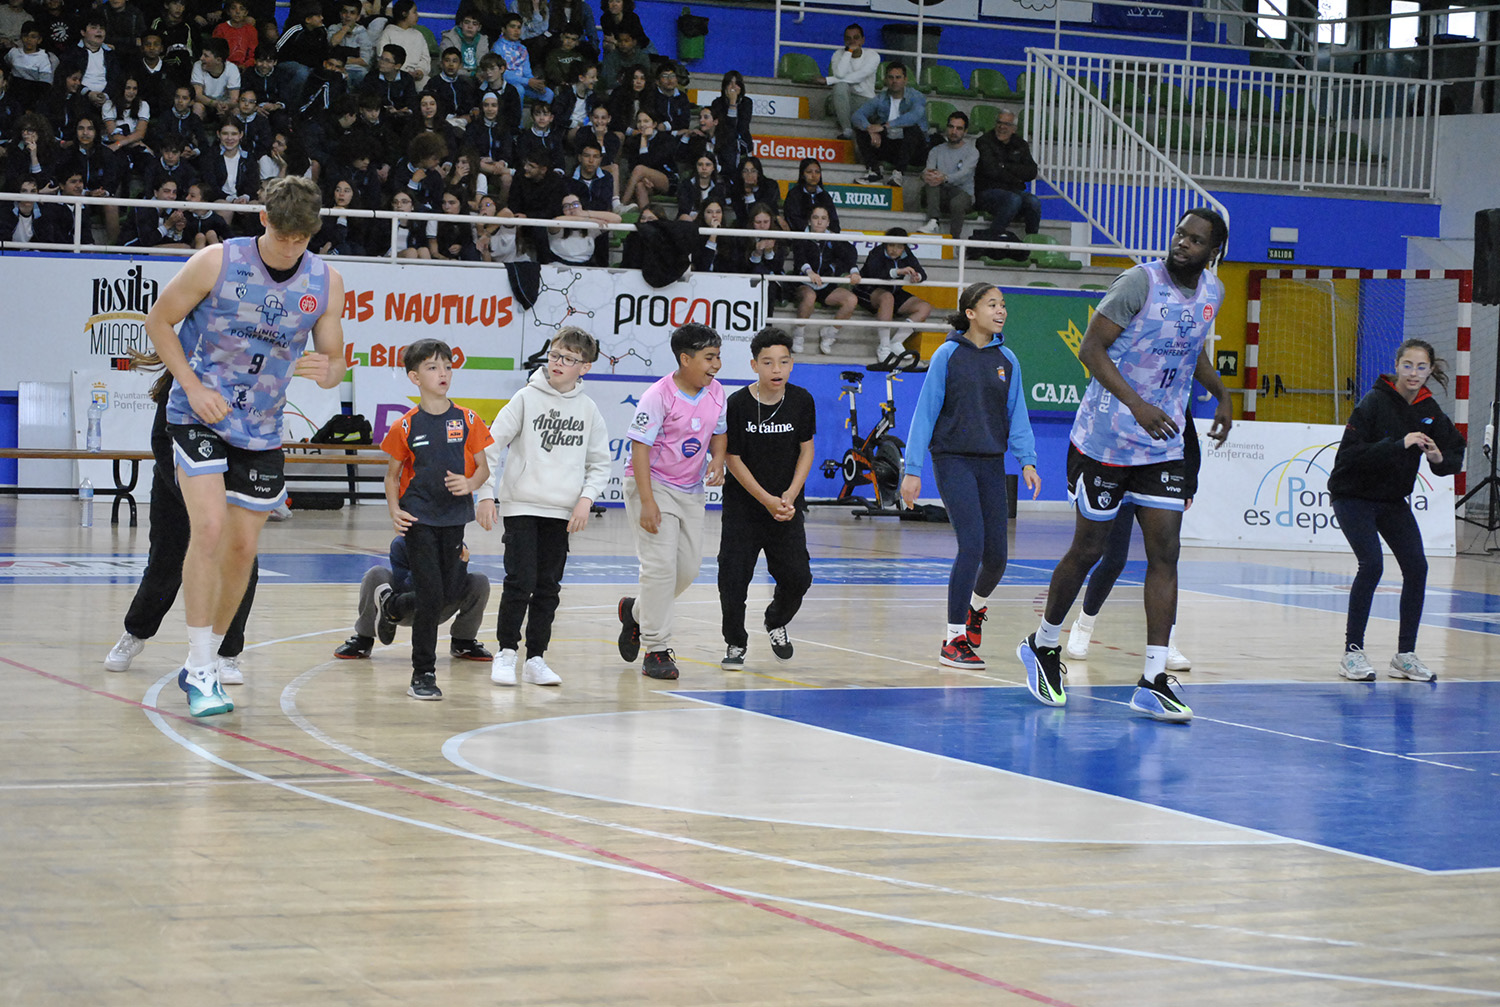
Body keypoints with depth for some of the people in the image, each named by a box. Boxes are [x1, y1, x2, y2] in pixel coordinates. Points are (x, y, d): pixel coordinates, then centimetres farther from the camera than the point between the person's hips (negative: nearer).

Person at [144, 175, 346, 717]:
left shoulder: (326, 282, -3)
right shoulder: (217, 262, -12)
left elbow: (334, 362, 5)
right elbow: (159, 321, -2)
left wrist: (324, 371, -20)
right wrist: (193, 386, -12)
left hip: (261, 430, 4)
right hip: (198, 416, -4)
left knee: (242, 549, 6)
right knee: (209, 529, -20)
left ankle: (202, 662, 25)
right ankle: (200, 673, -15)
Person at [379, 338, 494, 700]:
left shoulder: (467, 421, 1)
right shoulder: (406, 426, -3)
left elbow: (483, 468, 7)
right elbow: (393, 474, 6)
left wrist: (470, 484, -15)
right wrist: (394, 511, -10)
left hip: (453, 518, 3)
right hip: (419, 518, -3)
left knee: (448, 592, 9)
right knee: (431, 595, -8)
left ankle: (391, 605, 40)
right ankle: (423, 674, 3)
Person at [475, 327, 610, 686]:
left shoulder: (588, 410, 5)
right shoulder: (527, 398, -2)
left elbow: (599, 463, 12)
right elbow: (492, 445, -1)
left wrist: (586, 498, -3)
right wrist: (486, 494, -6)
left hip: (562, 513, 3)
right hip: (521, 506, -3)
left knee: (548, 588, 5)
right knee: (520, 582, -10)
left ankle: (536, 659, 13)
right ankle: (506, 653, 3)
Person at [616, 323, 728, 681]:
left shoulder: (716, 392, 0)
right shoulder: (658, 396, -19)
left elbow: (719, 432, 16)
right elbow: (640, 448, -19)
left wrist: (717, 461, -6)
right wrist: (647, 502, -24)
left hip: (690, 490, 7)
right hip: (652, 484, -7)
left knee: (689, 566, 6)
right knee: (661, 564, -13)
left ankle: (636, 611, 33)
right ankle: (656, 650, -6)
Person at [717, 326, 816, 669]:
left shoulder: (801, 401, -5)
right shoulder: (737, 404, -13)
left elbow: (806, 450, 3)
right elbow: (732, 458, -8)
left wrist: (790, 496, -9)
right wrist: (767, 500, -12)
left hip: (787, 506, 2)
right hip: (743, 504, -2)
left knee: (797, 577, -1)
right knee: (733, 576, -7)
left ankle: (776, 622, 30)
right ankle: (735, 644, 13)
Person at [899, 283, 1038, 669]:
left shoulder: (1007, 360, 7)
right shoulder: (948, 355, -4)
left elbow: (1017, 415, 10)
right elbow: (926, 412, -3)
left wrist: (1027, 460, -5)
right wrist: (913, 470, -6)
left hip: (991, 463, 4)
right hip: (953, 460, -4)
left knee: (996, 555, 3)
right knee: (972, 544, -17)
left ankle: (977, 604, 38)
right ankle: (954, 640, -9)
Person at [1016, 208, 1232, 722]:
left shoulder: (1212, 292, 5)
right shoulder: (1140, 282, -16)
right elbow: (1091, 347, -18)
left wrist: (1220, 393, 19)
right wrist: (1136, 404, -28)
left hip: (1164, 446, 5)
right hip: (1104, 441, -5)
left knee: (1165, 553, -4)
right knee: (1088, 549, 5)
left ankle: (1153, 681, -4)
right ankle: (1042, 644, 29)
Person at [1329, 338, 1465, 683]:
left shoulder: (1429, 409, -2)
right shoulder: (1375, 402, -19)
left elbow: (1455, 458, -2)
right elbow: (1350, 453, -27)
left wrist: (1439, 458, -26)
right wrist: (1399, 445, -35)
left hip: (1393, 499, 6)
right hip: (1354, 496, -6)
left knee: (1416, 567, -5)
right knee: (1371, 564, -20)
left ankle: (1405, 655, 5)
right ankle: (1352, 652, -9)